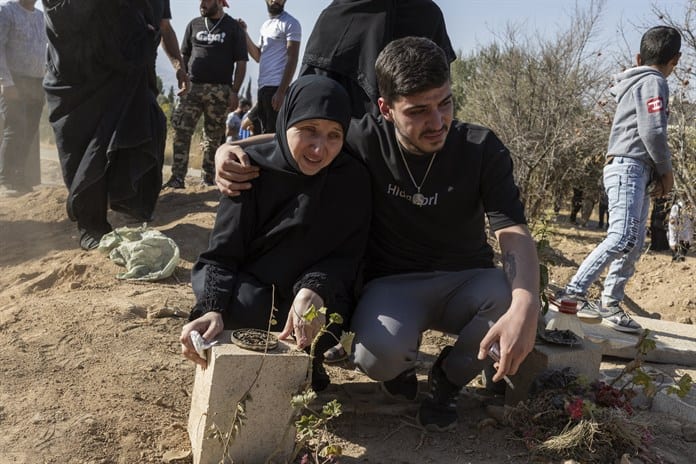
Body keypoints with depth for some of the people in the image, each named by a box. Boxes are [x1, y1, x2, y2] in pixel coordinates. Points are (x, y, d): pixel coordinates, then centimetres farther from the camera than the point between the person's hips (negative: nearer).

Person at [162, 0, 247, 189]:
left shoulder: (233, 28, 6)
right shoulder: (194, 24, 15)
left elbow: (241, 63, 2)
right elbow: (183, 56, 19)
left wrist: (234, 91, -6)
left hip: (219, 90, -2)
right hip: (192, 87, 2)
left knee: (213, 137, 2)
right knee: (181, 131, -9)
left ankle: (207, 179, 12)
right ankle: (177, 178, -9)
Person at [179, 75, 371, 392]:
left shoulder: (353, 180, -13)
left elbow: (345, 257, -14)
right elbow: (222, 253, -18)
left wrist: (314, 291, -37)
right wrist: (212, 309, -38)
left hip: (310, 293, 1)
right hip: (248, 284, -1)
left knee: (328, 314, -31)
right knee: (246, 306, -34)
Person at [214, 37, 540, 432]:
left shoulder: (483, 149, -11)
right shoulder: (366, 140, -11)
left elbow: (514, 233, -20)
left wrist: (526, 306, -40)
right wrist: (231, 150, -18)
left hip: (465, 280, 2)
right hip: (393, 283, -1)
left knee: (516, 299, -33)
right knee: (379, 354, -35)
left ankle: (450, 375, 1)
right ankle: (402, 364, 9)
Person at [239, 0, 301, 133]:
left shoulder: (291, 23, -5)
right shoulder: (265, 25, 20)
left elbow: (292, 59, -12)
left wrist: (281, 91, -20)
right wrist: (244, 33, 8)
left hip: (277, 87, -8)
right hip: (262, 86, 8)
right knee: (261, 133, 11)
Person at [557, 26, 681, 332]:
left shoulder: (636, 84, 26)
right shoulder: (653, 82, -4)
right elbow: (652, 130, -16)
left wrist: (657, 173, 13)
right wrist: (666, 170, -2)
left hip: (636, 172, 10)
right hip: (629, 167, -10)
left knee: (634, 244, 5)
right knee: (621, 238, -21)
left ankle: (611, 304, 4)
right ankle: (574, 292, -24)